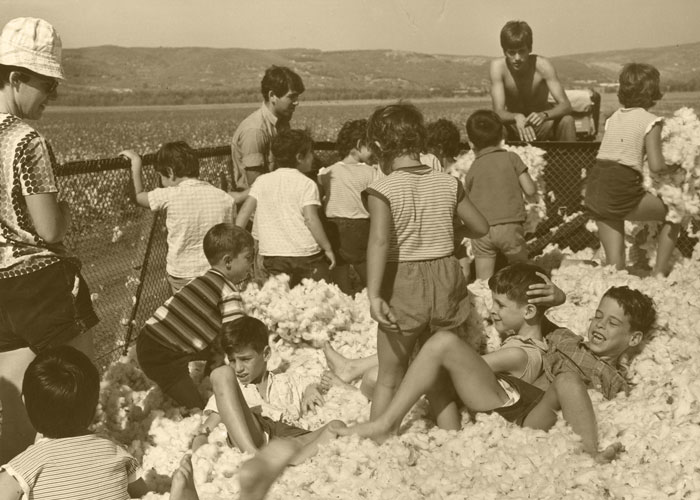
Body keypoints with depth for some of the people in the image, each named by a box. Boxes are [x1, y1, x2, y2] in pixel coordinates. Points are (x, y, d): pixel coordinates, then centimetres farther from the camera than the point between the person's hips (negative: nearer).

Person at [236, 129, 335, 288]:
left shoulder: (262, 181, 7)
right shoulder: (306, 184, -6)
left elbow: (244, 212, 3)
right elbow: (311, 219, -14)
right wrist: (328, 248, -7)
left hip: (272, 255, 4)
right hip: (306, 254, -4)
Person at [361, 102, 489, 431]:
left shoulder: (383, 189, -12)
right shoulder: (448, 184, 1)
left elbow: (379, 241, -26)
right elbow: (481, 228, 9)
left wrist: (374, 295, -29)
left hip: (403, 285, -4)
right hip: (446, 280, 4)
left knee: (389, 378, 12)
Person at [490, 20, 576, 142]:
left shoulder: (542, 65, -20)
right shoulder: (498, 67, -20)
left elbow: (565, 106, -26)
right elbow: (499, 112, -26)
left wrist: (544, 115, -49)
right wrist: (517, 117, -50)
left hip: (541, 126, 0)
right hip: (514, 127, 0)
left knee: (567, 121, -30)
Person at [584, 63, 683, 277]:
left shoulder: (614, 117, 17)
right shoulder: (650, 121, -2)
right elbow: (656, 166, -10)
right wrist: (675, 170, 9)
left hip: (595, 187, 6)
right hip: (621, 191, -6)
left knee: (615, 263, 10)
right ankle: (659, 273, 14)